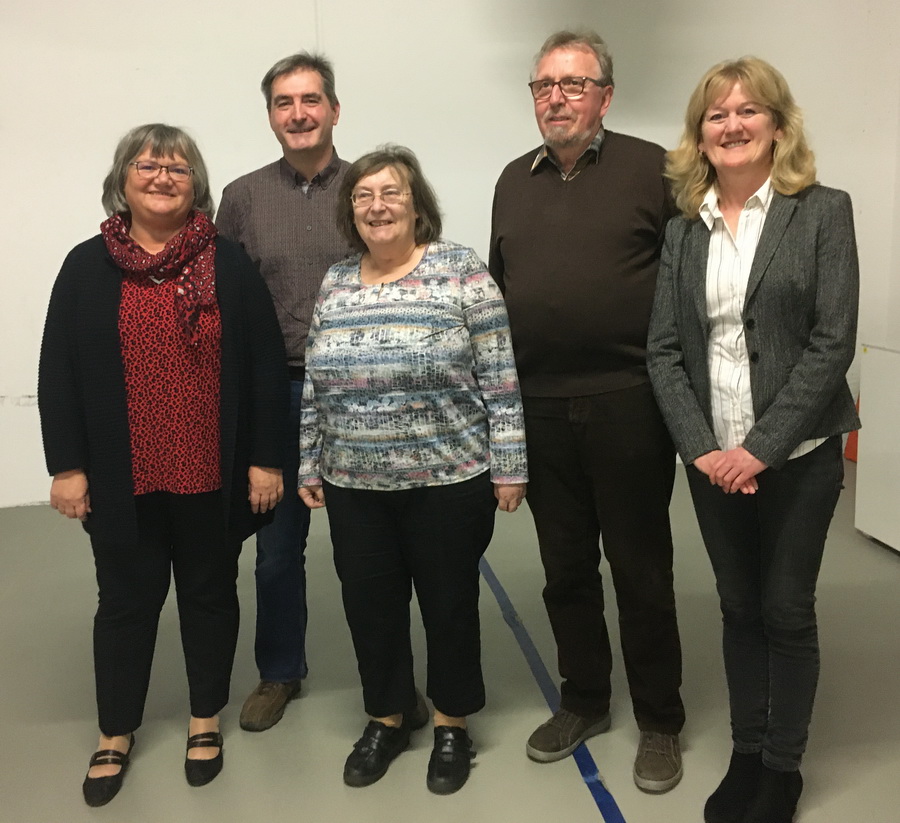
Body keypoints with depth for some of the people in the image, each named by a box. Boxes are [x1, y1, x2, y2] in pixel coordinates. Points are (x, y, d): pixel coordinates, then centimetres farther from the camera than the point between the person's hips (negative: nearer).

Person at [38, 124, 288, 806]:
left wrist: (265, 458, -5)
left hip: (212, 474, 0)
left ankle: (206, 719, 34)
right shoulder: (87, 267, 2)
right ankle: (116, 734, 32)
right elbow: (58, 373, 1)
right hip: (123, 479, 1)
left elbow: (266, 366, -2)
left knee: (210, 592, 14)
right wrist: (66, 466, -3)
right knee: (127, 598, 13)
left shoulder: (229, 265, -1)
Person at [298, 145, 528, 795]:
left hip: (449, 479, -4)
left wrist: (508, 466, -10)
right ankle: (388, 718, 34)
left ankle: (452, 724, 30)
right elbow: (315, 387, 11)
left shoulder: (462, 272, -8)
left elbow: (500, 379, -9)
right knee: (370, 607, 13)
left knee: (449, 603, 10)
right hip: (355, 484, 4)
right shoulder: (335, 284, 7)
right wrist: (309, 466, 11)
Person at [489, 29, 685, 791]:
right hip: (539, 409, 5)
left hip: (628, 404, -4)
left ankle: (659, 722, 24)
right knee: (565, 568, 15)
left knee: (640, 570, 7)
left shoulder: (651, 169, -3)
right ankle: (583, 702, 33)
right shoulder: (513, 181, 13)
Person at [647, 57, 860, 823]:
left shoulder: (822, 211, -4)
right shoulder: (683, 229, 6)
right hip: (713, 460, 3)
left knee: (786, 610, 7)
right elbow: (665, 348, 2)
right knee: (740, 609, 13)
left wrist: (762, 447, -17)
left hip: (797, 456, -3)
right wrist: (700, 447, -10)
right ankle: (746, 753, 29)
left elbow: (833, 343, -11)